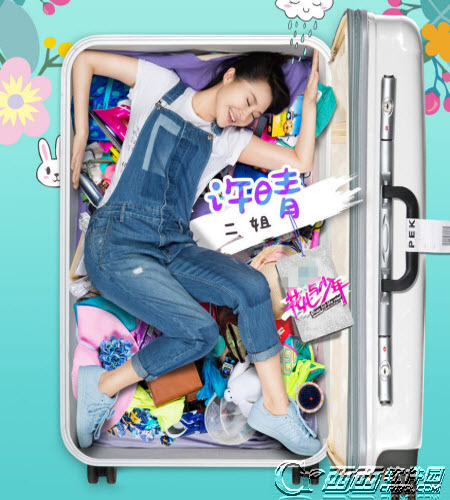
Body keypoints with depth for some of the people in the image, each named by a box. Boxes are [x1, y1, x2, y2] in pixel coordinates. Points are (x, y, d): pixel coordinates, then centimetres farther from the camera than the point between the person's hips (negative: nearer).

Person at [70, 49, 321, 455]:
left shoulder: (228, 140, 15)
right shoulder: (163, 86, 5)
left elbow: (300, 163, 6)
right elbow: (86, 59, 6)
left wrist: (310, 101, 5)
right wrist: (81, 135, -1)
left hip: (173, 247, 5)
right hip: (117, 242, -5)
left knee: (252, 285, -20)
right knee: (200, 331, -21)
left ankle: (275, 408, -8)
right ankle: (101, 386, 0)